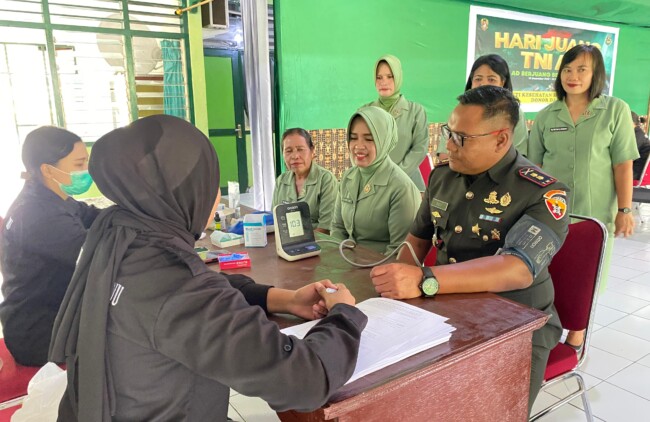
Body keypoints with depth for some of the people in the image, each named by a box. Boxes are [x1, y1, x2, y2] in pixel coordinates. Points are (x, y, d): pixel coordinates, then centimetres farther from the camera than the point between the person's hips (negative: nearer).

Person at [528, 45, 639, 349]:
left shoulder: (615, 110, -3)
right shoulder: (546, 116, 3)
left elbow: (623, 165, -3)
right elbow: (535, 166, 6)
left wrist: (624, 210, -5)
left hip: (594, 211, -1)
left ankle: (576, 336, 27)